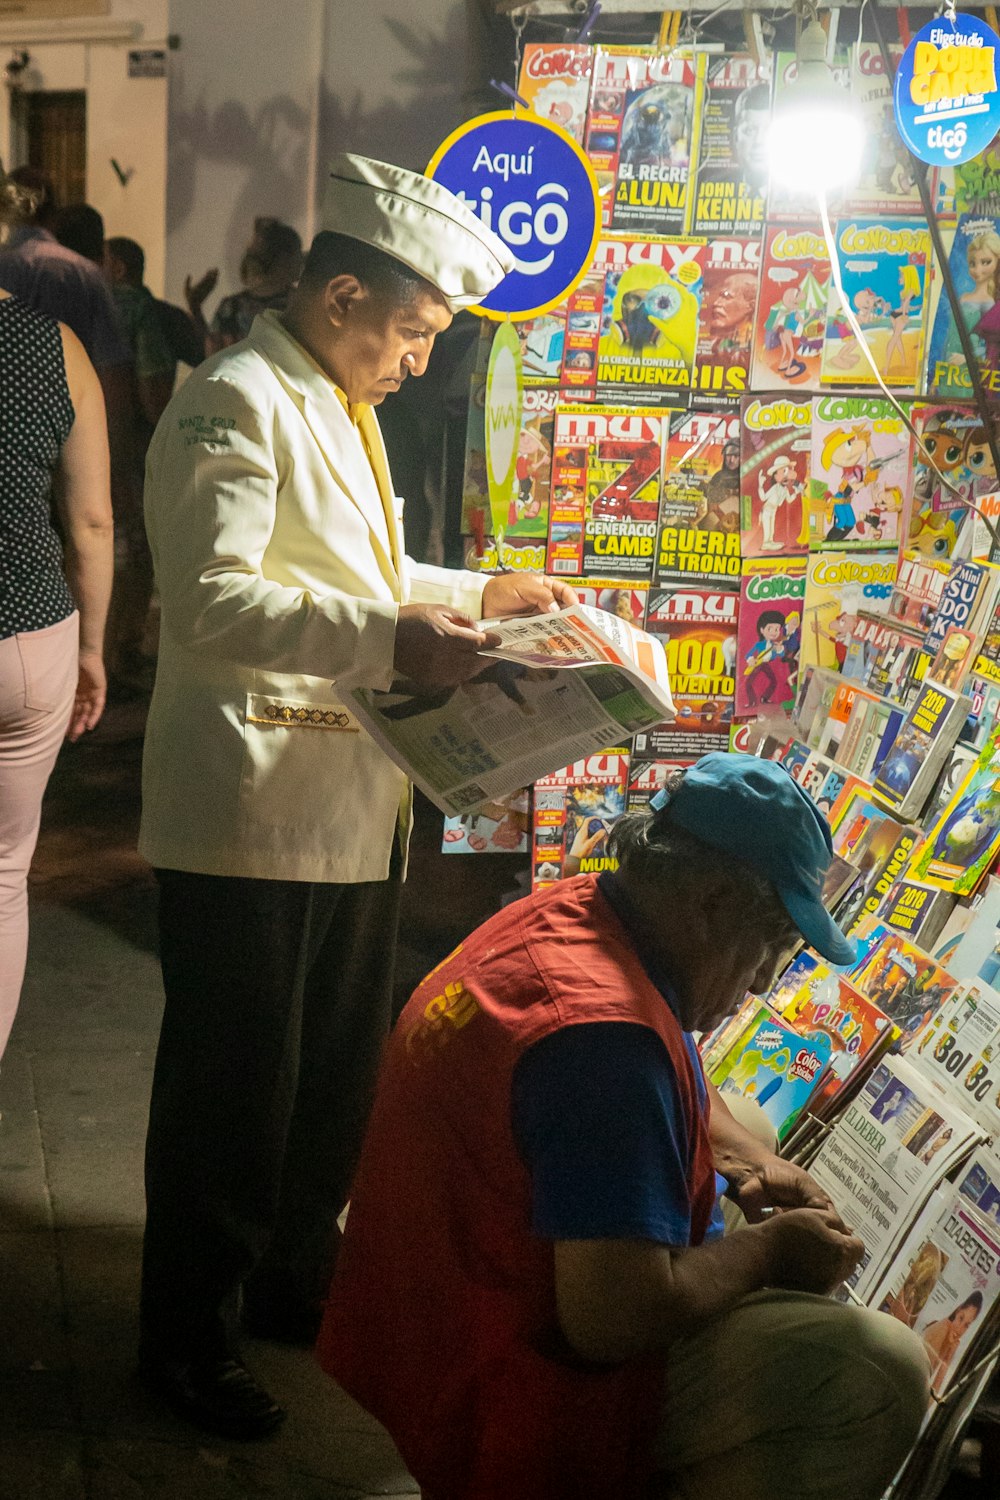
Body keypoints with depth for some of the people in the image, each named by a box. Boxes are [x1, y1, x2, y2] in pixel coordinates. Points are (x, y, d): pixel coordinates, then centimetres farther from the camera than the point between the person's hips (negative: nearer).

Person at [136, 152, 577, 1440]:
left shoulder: (338, 406, 19)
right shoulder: (237, 401, -14)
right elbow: (211, 598, -25)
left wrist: (480, 593, 19)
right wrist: (390, 638, -30)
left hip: (350, 802, 10)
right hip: (250, 812, -10)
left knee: (337, 1068, 19)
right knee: (233, 1085, 2)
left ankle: (295, 1279, 37)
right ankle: (186, 1337, 18)